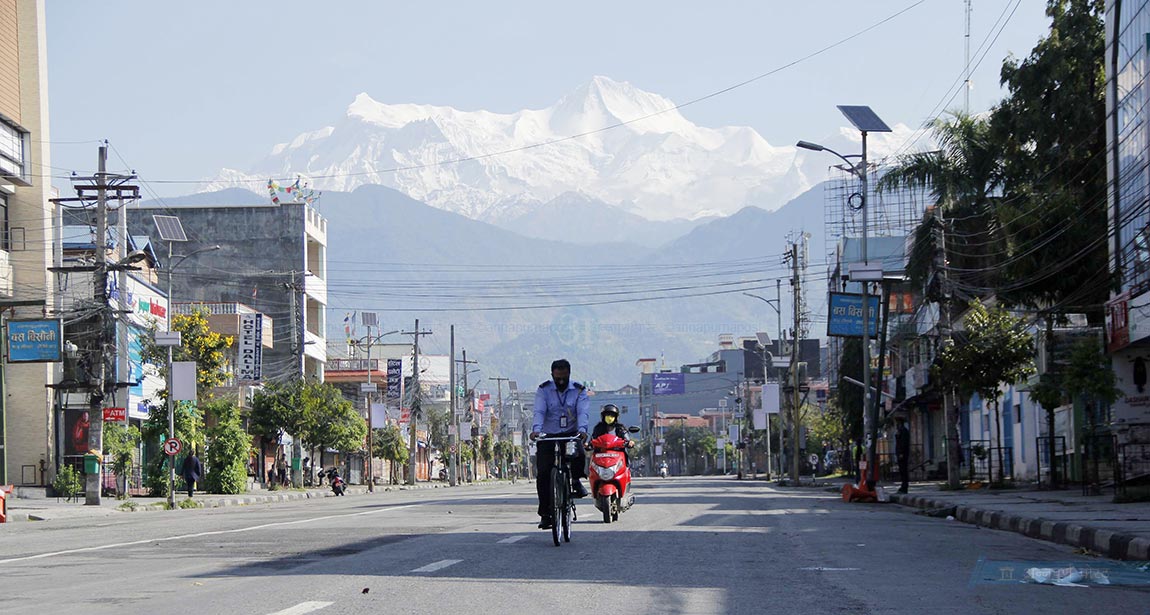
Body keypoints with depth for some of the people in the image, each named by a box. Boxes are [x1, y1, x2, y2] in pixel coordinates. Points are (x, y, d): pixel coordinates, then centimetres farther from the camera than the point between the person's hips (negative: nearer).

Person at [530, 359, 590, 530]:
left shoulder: (579, 391, 1)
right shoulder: (543, 390, 1)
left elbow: (583, 412, -14)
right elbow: (539, 412, -13)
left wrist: (582, 429, -34)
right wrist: (536, 429, -33)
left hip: (571, 434, 0)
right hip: (548, 436, 0)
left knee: (579, 455, -32)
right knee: (543, 474, -10)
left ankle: (576, 480, 0)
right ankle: (545, 514, -2)